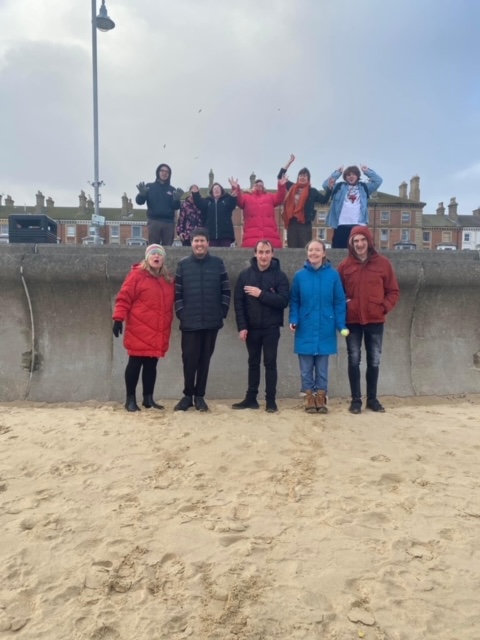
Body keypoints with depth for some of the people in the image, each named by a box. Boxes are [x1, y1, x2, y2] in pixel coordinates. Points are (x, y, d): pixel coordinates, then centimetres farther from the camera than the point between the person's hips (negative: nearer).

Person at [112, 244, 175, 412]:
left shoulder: (168, 280, 13)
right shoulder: (137, 274, -4)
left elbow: (170, 304, 20)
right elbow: (124, 298, -8)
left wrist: (168, 325, 17)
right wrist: (118, 318, -14)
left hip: (159, 332, 5)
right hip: (139, 331, -5)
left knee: (151, 365, 10)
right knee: (135, 363, 0)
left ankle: (148, 398, 19)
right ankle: (130, 399, 10)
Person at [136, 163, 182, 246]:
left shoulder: (172, 189, 16)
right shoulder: (150, 186, 11)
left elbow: (176, 207, 7)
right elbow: (139, 201, 2)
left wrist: (176, 199, -15)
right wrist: (142, 194, -20)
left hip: (169, 222, 2)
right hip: (154, 221, -2)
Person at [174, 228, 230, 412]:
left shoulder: (217, 264, 6)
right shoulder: (183, 265, 6)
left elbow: (226, 290, 5)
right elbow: (177, 293, 4)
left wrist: (222, 312, -1)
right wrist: (181, 313, -4)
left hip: (211, 322, 1)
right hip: (190, 322, 0)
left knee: (205, 359, 7)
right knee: (189, 359, 0)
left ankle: (200, 396, 17)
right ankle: (188, 395, 15)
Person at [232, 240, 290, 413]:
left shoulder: (279, 275, -3)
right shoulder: (245, 274, 2)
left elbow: (283, 301, -13)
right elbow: (238, 302, -1)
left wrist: (261, 294, -20)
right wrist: (242, 326, -8)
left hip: (271, 328, -2)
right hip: (251, 328, 2)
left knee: (270, 363, 3)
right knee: (253, 363, 12)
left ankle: (271, 400, 10)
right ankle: (251, 398, 20)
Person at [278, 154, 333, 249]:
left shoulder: (312, 191, 8)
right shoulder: (292, 187, 13)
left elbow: (324, 200, 1)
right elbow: (280, 176, 17)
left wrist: (329, 188, -13)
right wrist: (290, 162, 13)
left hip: (305, 224, -2)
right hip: (292, 222, 2)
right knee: (292, 248, 4)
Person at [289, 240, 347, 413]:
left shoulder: (333, 275, -3)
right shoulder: (299, 276, 0)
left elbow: (339, 302, -2)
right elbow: (294, 301, 5)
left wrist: (341, 325, -8)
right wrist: (293, 320, -9)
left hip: (325, 329, -1)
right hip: (305, 329, 1)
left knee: (322, 367, 9)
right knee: (306, 367, 7)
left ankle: (321, 396, 21)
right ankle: (309, 396, 20)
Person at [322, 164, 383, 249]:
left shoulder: (364, 187, 17)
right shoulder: (339, 187, 14)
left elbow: (378, 181, 8)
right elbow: (326, 185, 3)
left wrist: (367, 171, 5)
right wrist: (337, 173, 0)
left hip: (359, 225, 0)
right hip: (341, 225, 0)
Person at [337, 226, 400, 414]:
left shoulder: (383, 263, 1)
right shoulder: (345, 265, 1)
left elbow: (393, 291, 4)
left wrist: (384, 307, -10)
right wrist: (342, 308, -9)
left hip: (375, 320, 1)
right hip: (352, 321, 0)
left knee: (374, 361, 9)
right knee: (354, 360, 4)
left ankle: (372, 398, 22)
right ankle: (356, 399, 13)